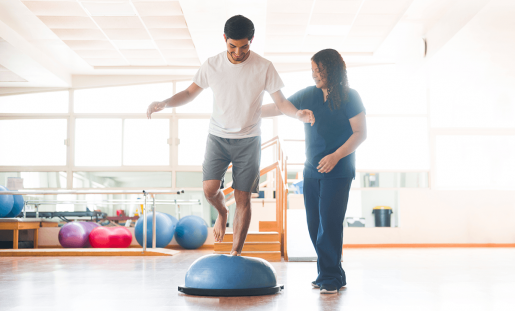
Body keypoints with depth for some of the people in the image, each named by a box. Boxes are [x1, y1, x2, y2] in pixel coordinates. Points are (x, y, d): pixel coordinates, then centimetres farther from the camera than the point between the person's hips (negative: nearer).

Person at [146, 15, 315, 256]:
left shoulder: (264, 67, -7)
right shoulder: (212, 65, -3)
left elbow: (281, 102, -5)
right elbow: (190, 93, 7)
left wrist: (298, 114, -27)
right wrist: (164, 104, -11)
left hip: (248, 140, -1)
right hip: (217, 137, 1)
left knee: (243, 198, -1)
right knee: (210, 188, -16)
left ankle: (235, 253, 11)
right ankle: (222, 212, 21)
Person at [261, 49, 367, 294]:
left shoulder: (349, 97, -6)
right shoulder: (307, 95, 7)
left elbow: (361, 133, -7)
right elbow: (278, 107, 12)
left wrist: (336, 156, -16)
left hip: (338, 172, -5)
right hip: (312, 170, 5)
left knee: (329, 222, -11)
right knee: (314, 224, 6)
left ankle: (330, 278, -1)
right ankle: (330, 274, 17)